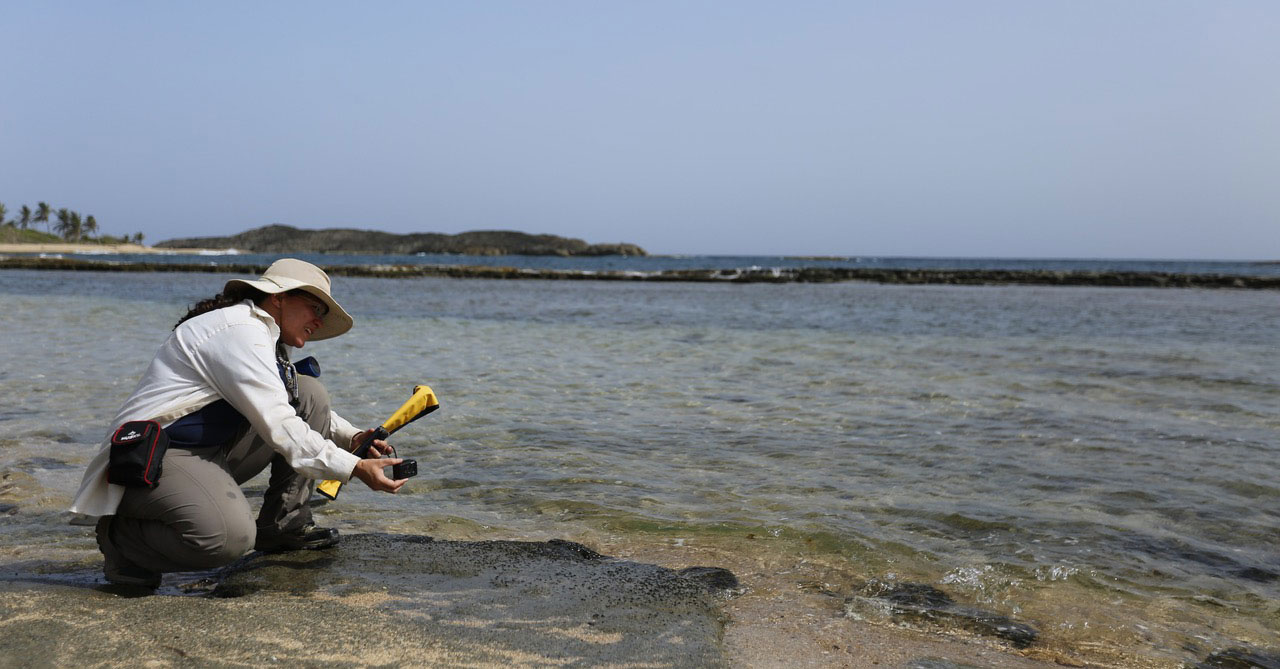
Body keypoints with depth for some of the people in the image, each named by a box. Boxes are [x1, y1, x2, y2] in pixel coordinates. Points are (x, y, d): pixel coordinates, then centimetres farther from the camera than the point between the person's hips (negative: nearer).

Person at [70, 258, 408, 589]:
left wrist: (353, 437, 9)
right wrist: (355, 468, -23)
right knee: (229, 537, -37)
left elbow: (309, 410, 28)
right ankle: (120, 535, -6)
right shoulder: (239, 332, -17)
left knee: (309, 393, 4)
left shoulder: (266, 337, 14)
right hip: (153, 460, -10)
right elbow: (279, 428, -24)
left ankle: (284, 527, 8)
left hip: (212, 450, 10)